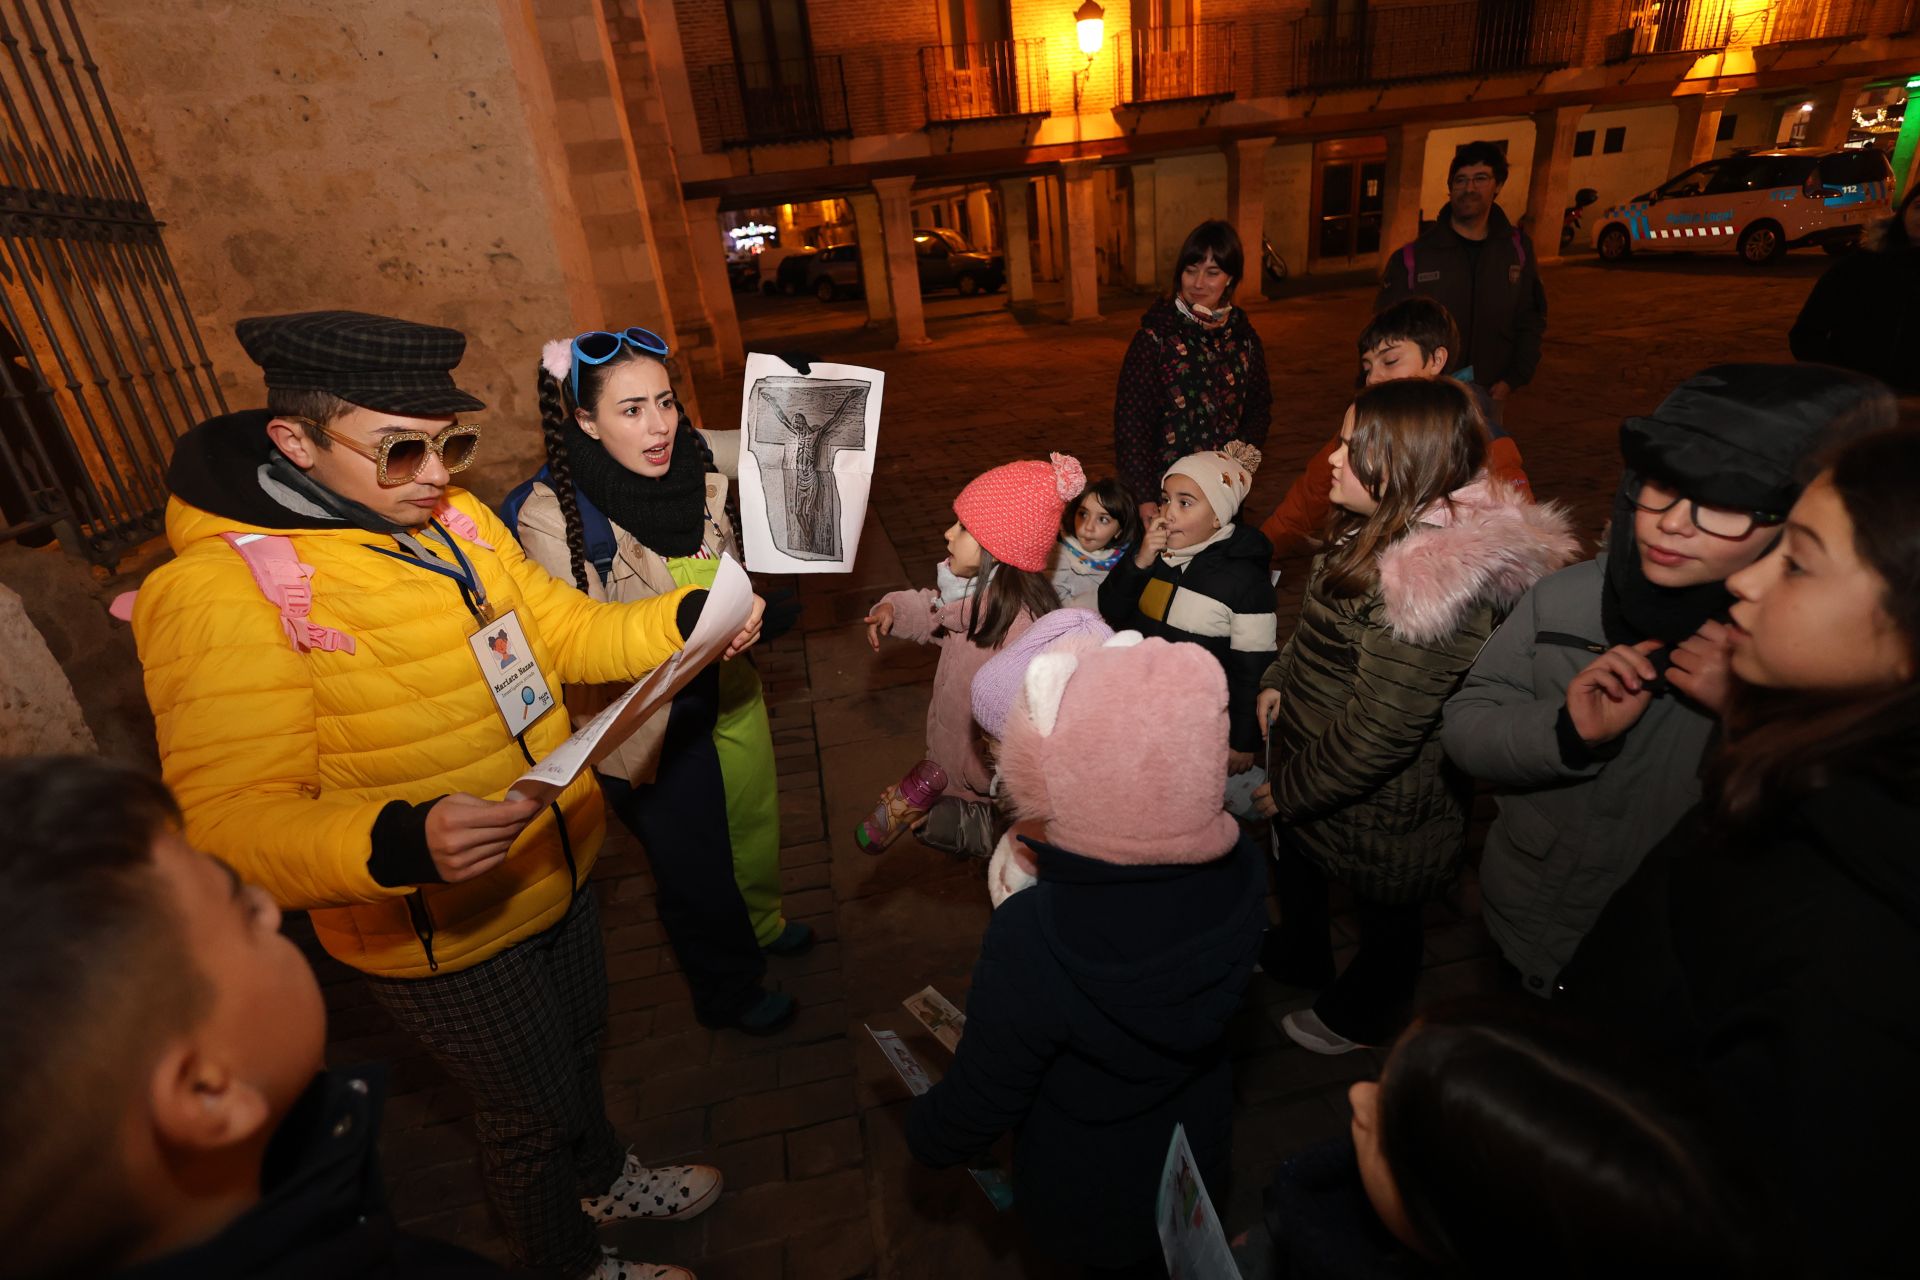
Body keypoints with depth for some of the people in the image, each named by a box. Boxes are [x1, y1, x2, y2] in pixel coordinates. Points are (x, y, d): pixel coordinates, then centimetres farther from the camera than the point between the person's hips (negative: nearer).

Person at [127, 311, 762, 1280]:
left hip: (558, 869, 7)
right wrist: (399, 844, -45)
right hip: (442, 935, -6)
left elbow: (564, 630, 3)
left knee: (579, 1045, 30)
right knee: (531, 1116, 18)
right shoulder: (220, 589, -24)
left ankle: (600, 1176, 61)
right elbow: (234, 819, -26)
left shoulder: (455, 518, -4)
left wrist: (686, 617, -14)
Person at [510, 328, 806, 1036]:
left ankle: (760, 924, 60)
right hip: (649, 723, -5)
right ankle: (728, 991, 46)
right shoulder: (552, 514, -24)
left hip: (728, 690, 5)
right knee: (696, 865, 16)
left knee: (752, 820, 27)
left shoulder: (693, 457, -11)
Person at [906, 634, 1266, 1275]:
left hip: (1085, 1200, -3)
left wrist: (923, 1134, -3)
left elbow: (981, 1102, -24)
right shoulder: (1238, 874, -27)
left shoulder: (1031, 943, -42)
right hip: (1198, 1159, 4)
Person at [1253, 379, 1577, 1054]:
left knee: (1385, 914, 21)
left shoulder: (1435, 579, -36)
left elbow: (1379, 730, -32)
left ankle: (1358, 1020, 49)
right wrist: (1279, 680, 1)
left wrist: (1293, 789, -20)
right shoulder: (1380, 530, -6)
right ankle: (1298, 955, 61)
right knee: (1294, 859, 32)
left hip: (1378, 805, -9)